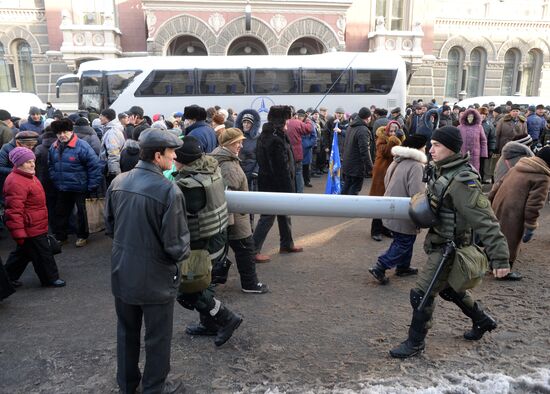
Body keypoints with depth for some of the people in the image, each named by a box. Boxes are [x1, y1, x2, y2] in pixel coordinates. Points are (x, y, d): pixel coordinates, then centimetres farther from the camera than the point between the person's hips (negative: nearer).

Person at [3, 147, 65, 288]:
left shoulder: (29, 176, 11)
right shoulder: (16, 182, -24)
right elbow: (14, 211, -27)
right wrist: (19, 234, -26)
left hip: (36, 226, 10)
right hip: (30, 229, -10)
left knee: (23, 252, 22)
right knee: (42, 254, 4)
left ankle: (10, 277, 35)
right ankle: (50, 278, 20)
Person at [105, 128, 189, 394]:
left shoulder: (118, 182, -4)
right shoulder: (168, 190, -23)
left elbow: (110, 226, 8)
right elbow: (176, 245, -21)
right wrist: (183, 252, 1)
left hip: (122, 273, 6)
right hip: (155, 278, -6)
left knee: (127, 332, 25)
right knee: (157, 339, 15)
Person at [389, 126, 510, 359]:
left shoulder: (462, 181, -25)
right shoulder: (439, 170, 2)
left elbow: (485, 221, -26)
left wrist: (499, 258, -26)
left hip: (450, 247, -9)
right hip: (440, 242, 9)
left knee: (421, 294, -3)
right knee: (449, 288, 25)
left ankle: (415, 343, 16)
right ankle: (482, 321, 47)